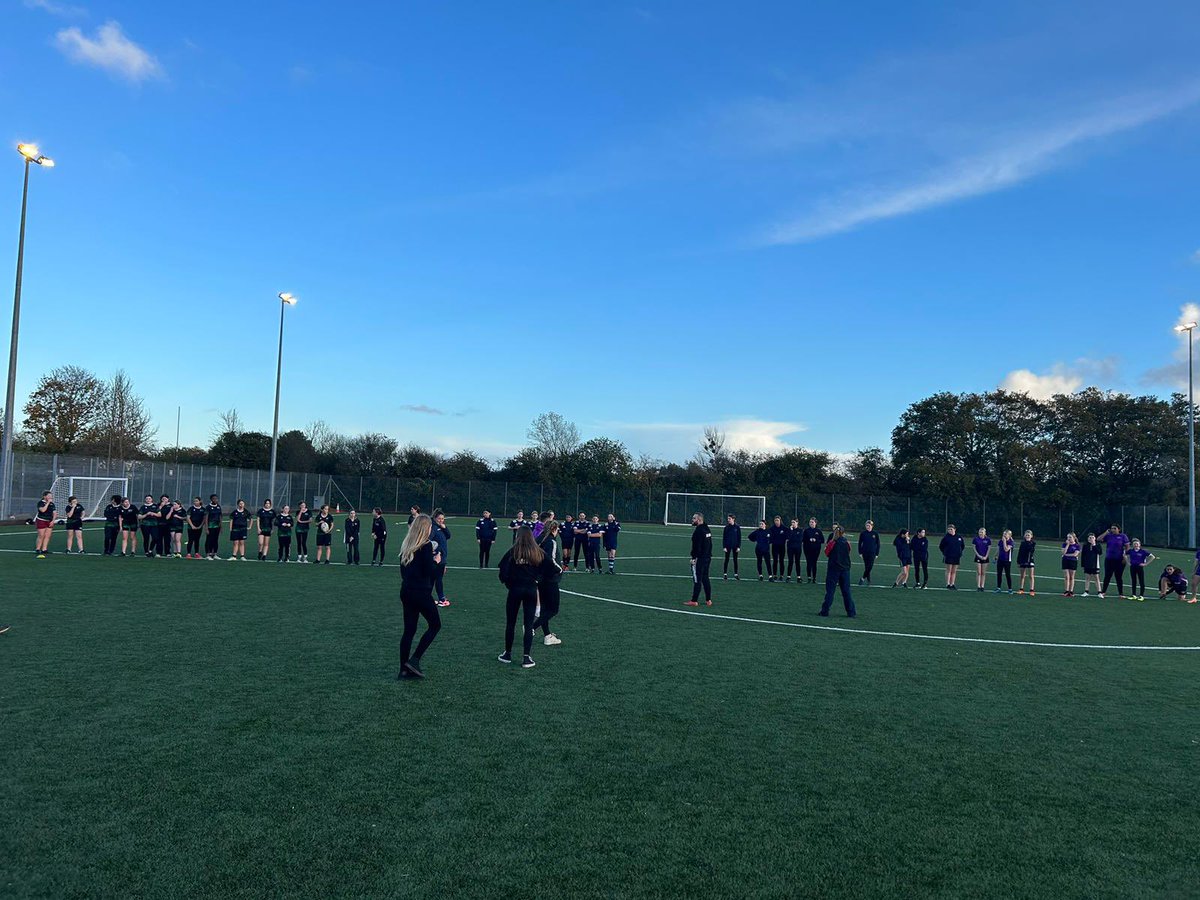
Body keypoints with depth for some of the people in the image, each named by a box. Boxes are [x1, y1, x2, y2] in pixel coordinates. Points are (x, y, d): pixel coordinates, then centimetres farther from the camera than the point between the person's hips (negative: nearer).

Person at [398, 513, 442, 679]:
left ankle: (404, 669, 12)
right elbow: (429, 571, -16)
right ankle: (414, 660, 1)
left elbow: (403, 568, 14)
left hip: (406, 591, 7)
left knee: (409, 630, 11)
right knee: (435, 625, 9)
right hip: (421, 592, -7)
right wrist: (436, 561, 0)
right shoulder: (426, 546, -13)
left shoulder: (406, 545, 9)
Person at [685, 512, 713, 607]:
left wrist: (694, 557, -19)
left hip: (699, 558, -9)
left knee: (697, 580, -6)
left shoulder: (698, 530, -16)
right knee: (705, 579, 14)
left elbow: (697, 546, -21)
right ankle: (708, 600, 17)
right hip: (707, 557, 9)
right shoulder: (707, 529, 14)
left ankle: (694, 601, -3)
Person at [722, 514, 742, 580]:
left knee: (735, 560, 7)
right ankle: (725, 574, 9)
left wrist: (739, 547, -5)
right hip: (728, 546, 0)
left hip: (735, 546, 0)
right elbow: (724, 537, 0)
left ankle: (736, 574, 14)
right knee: (726, 560, 4)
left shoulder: (737, 527, -3)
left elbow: (739, 537, 0)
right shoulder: (726, 527, -1)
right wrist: (724, 547, -6)